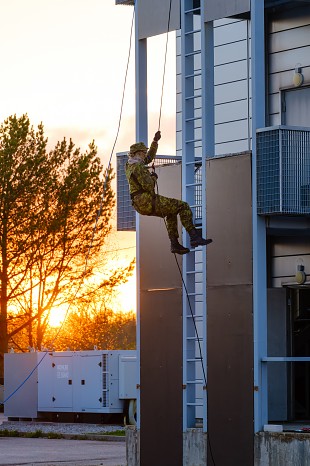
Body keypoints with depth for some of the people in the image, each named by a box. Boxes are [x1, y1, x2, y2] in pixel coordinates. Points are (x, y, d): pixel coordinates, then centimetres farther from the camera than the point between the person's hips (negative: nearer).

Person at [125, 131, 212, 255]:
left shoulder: (130, 164, 15)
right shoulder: (138, 167, -16)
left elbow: (149, 157, 30)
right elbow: (148, 186, -23)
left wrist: (155, 141, 23)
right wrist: (153, 177, -2)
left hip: (139, 205, 10)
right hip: (148, 201, -10)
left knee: (171, 213, 30)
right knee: (183, 206, -5)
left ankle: (174, 244, 22)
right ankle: (194, 237, -12)